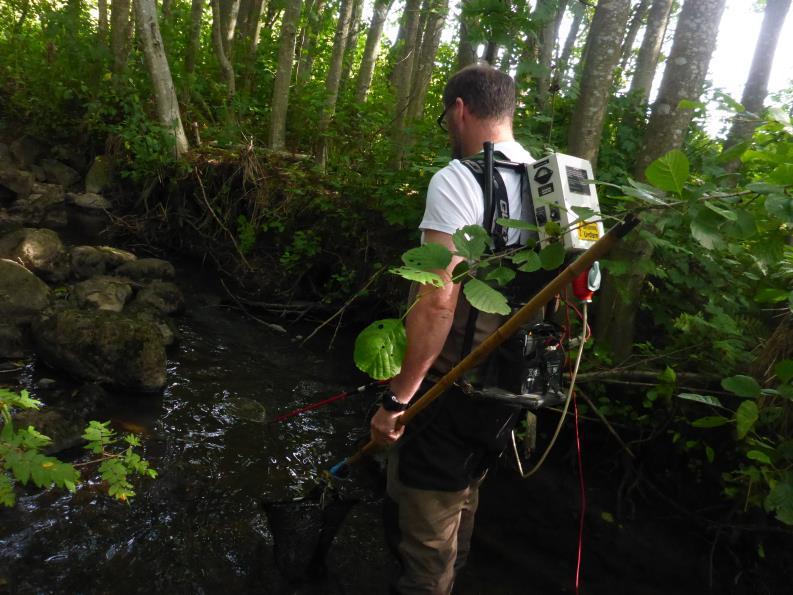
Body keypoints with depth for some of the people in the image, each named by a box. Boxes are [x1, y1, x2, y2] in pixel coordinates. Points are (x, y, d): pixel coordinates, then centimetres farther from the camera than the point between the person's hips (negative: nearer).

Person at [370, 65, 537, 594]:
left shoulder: (457, 180, -18)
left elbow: (439, 301, -27)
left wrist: (397, 399, -20)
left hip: (452, 387, -8)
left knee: (421, 530, 8)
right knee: (462, 503, 27)